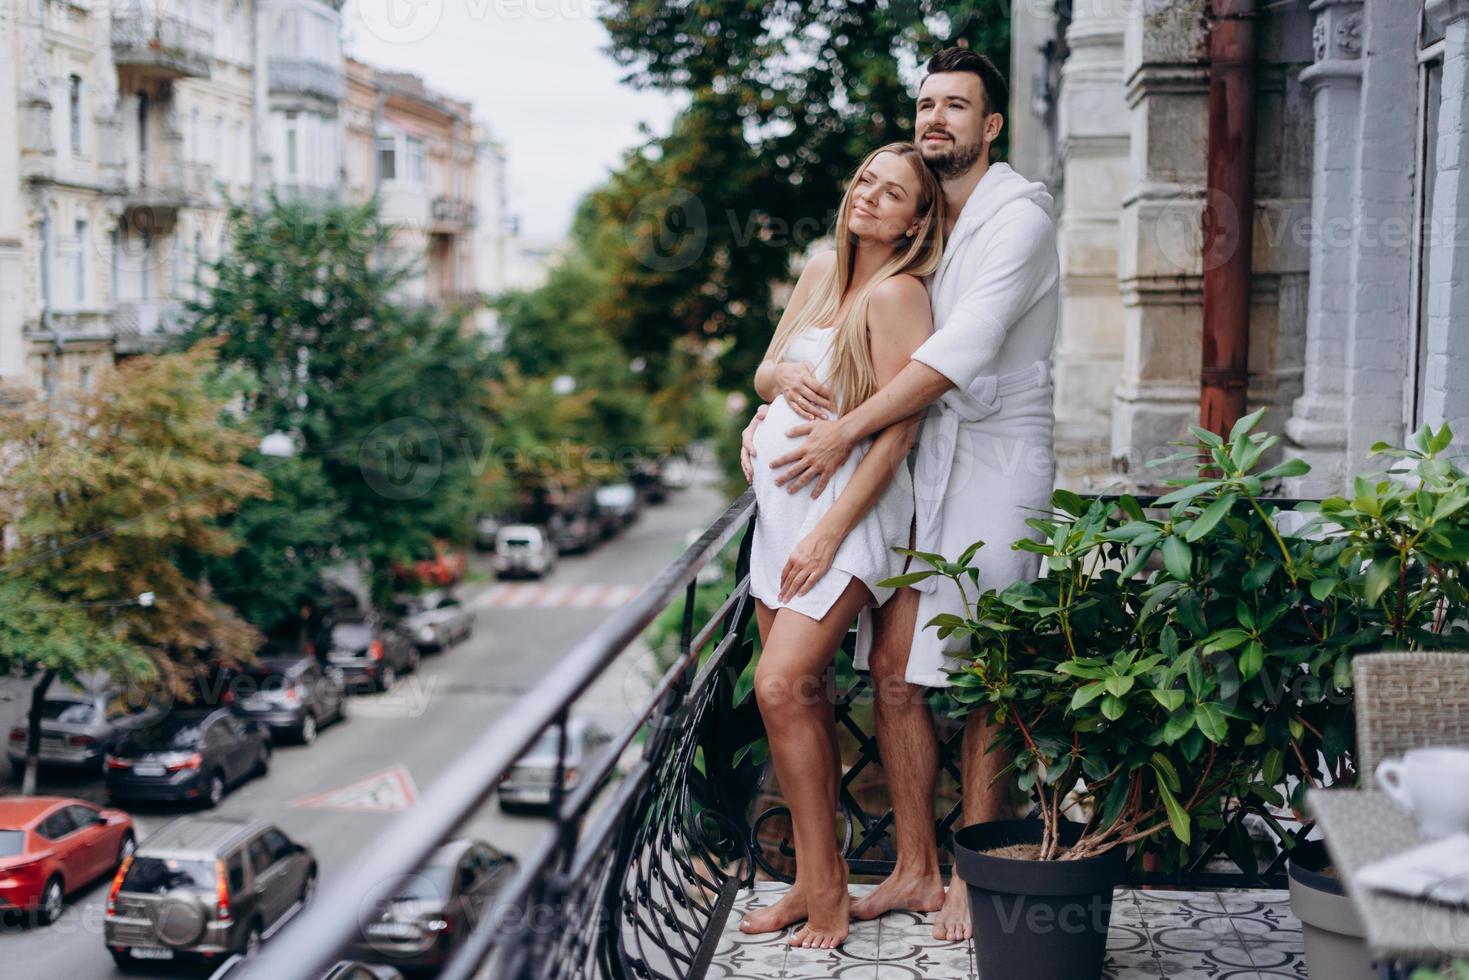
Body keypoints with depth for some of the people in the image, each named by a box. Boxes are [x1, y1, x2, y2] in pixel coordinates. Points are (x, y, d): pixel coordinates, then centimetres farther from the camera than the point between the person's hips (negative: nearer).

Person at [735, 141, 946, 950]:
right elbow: (763, 375, 19)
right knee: (804, 696, 9)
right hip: (782, 498, 8)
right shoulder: (821, 269, 11)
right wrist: (783, 376, -6)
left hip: (847, 504, -8)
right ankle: (819, 874, 18)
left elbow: (898, 431, -16)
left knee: (780, 686, -16)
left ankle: (823, 886, -4)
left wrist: (828, 533, -18)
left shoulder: (898, 293, -12)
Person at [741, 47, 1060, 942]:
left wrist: (845, 432, -21)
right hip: (922, 465, 7)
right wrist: (771, 406, 4)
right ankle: (914, 870, 16)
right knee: (894, 668, 4)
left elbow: (962, 350, -20)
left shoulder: (1018, 215, -9)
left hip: (996, 463, -7)